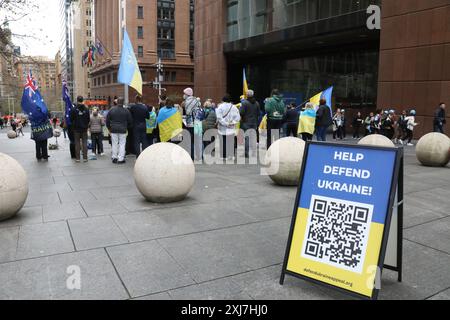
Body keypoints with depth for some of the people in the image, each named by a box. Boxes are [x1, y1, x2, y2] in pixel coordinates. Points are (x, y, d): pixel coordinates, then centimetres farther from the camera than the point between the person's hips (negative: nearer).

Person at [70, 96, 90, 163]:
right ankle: (85, 157, 4)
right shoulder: (86, 109, -3)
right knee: (84, 142, 5)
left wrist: (73, 125, 16)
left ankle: (77, 158, 5)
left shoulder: (74, 109, -8)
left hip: (76, 128, -1)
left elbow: (71, 119, -3)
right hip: (84, 128, 1)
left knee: (77, 143, 4)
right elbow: (88, 119, 3)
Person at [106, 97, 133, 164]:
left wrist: (109, 128, 21)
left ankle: (114, 158, 16)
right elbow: (130, 121, 4)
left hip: (113, 130, 2)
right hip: (122, 130, -2)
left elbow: (107, 120, 8)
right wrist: (127, 127, 20)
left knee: (114, 144, 10)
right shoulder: (126, 111, -3)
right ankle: (121, 159, -1)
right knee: (122, 144, 2)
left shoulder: (111, 110, 2)